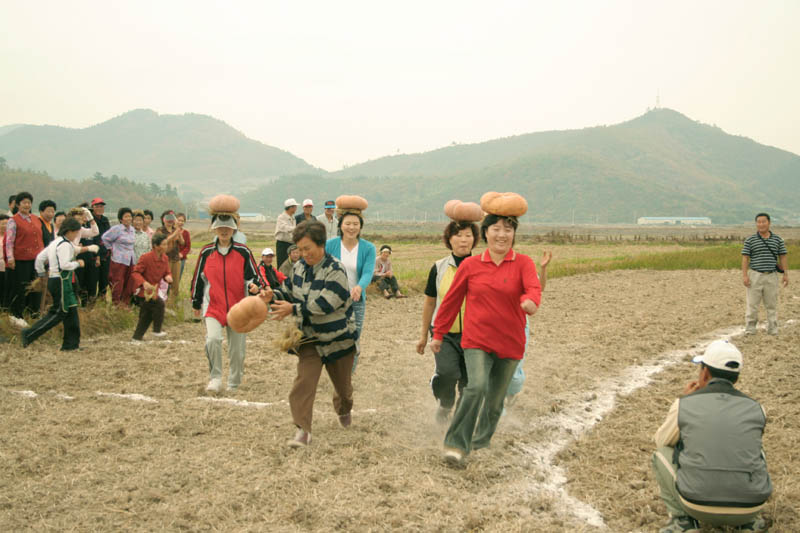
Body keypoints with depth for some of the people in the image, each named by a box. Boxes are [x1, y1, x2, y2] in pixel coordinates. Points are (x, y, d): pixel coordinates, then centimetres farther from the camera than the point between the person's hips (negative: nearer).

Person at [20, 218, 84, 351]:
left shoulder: (55, 243, 15)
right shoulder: (65, 245, -15)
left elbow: (40, 257, 19)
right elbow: (64, 265, -24)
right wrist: (77, 263, -9)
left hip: (53, 279, 10)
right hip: (61, 281, -10)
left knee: (71, 311, 11)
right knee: (59, 313, -6)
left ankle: (71, 343, 14)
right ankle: (29, 335, -8)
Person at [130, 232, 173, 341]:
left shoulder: (164, 258, 2)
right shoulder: (146, 257, -19)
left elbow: (167, 272, 10)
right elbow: (135, 272, -18)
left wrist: (168, 277, -15)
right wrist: (144, 283, -34)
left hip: (153, 290, 8)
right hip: (143, 291, -8)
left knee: (146, 316, 13)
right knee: (159, 304, -23)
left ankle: (137, 337, 25)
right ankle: (157, 330, -7)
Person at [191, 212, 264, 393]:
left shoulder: (243, 251, -1)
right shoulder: (206, 252, 2)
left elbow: (253, 275, 2)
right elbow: (198, 278, 11)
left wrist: (254, 285, -22)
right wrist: (196, 303, 16)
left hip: (238, 307, 0)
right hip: (213, 306, 0)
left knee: (237, 349, 7)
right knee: (212, 339, -24)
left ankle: (234, 384, 26)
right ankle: (215, 378, -7)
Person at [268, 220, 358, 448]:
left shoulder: (335, 271, -20)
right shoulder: (299, 267, 1)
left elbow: (323, 305, -27)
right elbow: (288, 291, 12)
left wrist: (293, 309, -28)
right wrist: (273, 296, -10)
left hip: (338, 338, -4)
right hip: (309, 338, 4)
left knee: (342, 383, 15)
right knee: (304, 381, -15)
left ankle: (344, 411, 47)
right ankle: (303, 430, -15)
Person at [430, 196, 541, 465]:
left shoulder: (523, 263, -2)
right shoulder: (470, 265, 1)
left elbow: (534, 287, -22)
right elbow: (451, 300, 9)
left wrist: (530, 300, -45)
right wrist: (438, 334, 13)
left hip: (510, 342, 1)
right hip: (477, 340, -1)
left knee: (495, 400, 11)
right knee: (476, 387, -22)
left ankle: (481, 443, 35)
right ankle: (456, 443, -12)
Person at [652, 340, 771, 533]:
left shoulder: (684, 405, -3)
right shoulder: (755, 409, 5)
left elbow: (661, 442, 17)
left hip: (698, 505, -3)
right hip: (749, 507, 3)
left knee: (662, 454, 22)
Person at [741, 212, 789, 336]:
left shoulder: (777, 240, 6)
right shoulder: (750, 240, 0)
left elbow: (783, 257, 8)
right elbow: (745, 258, -2)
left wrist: (786, 274, 1)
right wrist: (744, 275, -10)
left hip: (771, 276, 2)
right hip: (755, 276, -2)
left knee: (772, 304, 6)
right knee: (752, 303, -1)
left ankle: (773, 329, 12)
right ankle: (750, 329, 6)